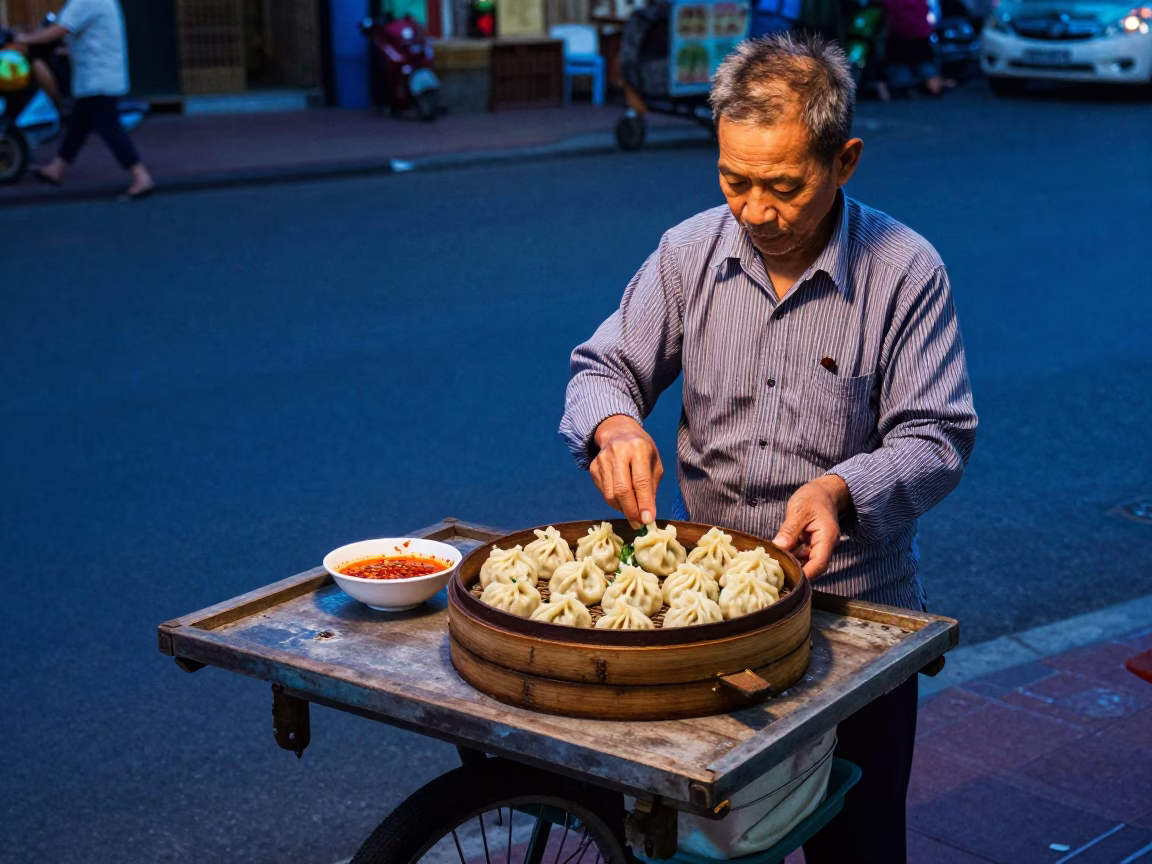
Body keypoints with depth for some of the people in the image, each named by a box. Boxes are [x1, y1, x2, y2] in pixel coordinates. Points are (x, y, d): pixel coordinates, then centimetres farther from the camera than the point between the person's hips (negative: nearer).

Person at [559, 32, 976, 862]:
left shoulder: (906, 271, -11)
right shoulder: (689, 251, -1)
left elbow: (937, 437, -10)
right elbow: (604, 366, 4)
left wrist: (841, 489, -29)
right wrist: (615, 426, -19)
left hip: (855, 606, -2)